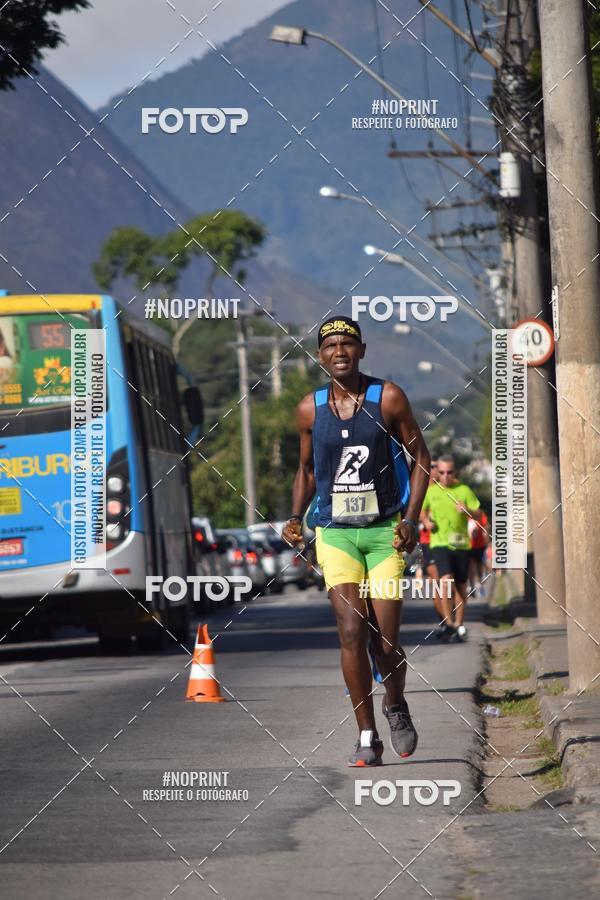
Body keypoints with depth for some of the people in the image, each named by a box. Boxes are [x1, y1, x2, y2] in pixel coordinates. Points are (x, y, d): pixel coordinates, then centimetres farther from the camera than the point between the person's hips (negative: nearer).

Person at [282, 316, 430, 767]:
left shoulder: (389, 398, -4)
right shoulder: (310, 409, 3)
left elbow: (420, 456, 3)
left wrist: (411, 518, -8)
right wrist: (296, 517, 2)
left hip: (386, 530, -1)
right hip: (335, 532, 1)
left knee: (385, 642, -3)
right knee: (352, 631, -13)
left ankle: (396, 706, 29)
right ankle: (367, 737, -4)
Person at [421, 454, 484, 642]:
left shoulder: (464, 490, 1)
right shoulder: (431, 491, 4)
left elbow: (479, 515, 1)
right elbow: (423, 511, 21)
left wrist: (468, 511, -20)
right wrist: (427, 522, 0)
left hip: (461, 543, 1)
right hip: (439, 542, -1)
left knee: (460, 586, 8)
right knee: (446, 579, -21)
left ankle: (459, 624, 20)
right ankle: (448, 623, -15)